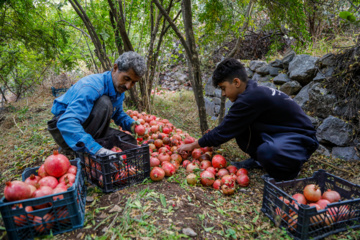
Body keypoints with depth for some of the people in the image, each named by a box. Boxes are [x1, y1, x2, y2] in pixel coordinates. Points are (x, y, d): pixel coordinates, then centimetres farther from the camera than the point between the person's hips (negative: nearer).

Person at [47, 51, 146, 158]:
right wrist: (96, 149, -54)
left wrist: (131, 124, -9)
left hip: (87, 128, 8)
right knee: (104, 103, -33)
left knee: (130, 142, -3)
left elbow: (118, 114, 14)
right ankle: (81, 154, -23)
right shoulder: (91, 86, -31)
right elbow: (67, 122, -44)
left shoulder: (120, 87, -3)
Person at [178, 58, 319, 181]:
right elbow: (227, 127, 12)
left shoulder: (250, 99, -27)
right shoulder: (252, 92, 2)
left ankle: (290, 169, -5)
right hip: (278, 132, 9)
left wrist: (193, 146, -10)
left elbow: (224, 131, -21)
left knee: (267, 151, -39)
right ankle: (258, 160, 11)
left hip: (299, 138, -8)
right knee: (238, 126, -3)